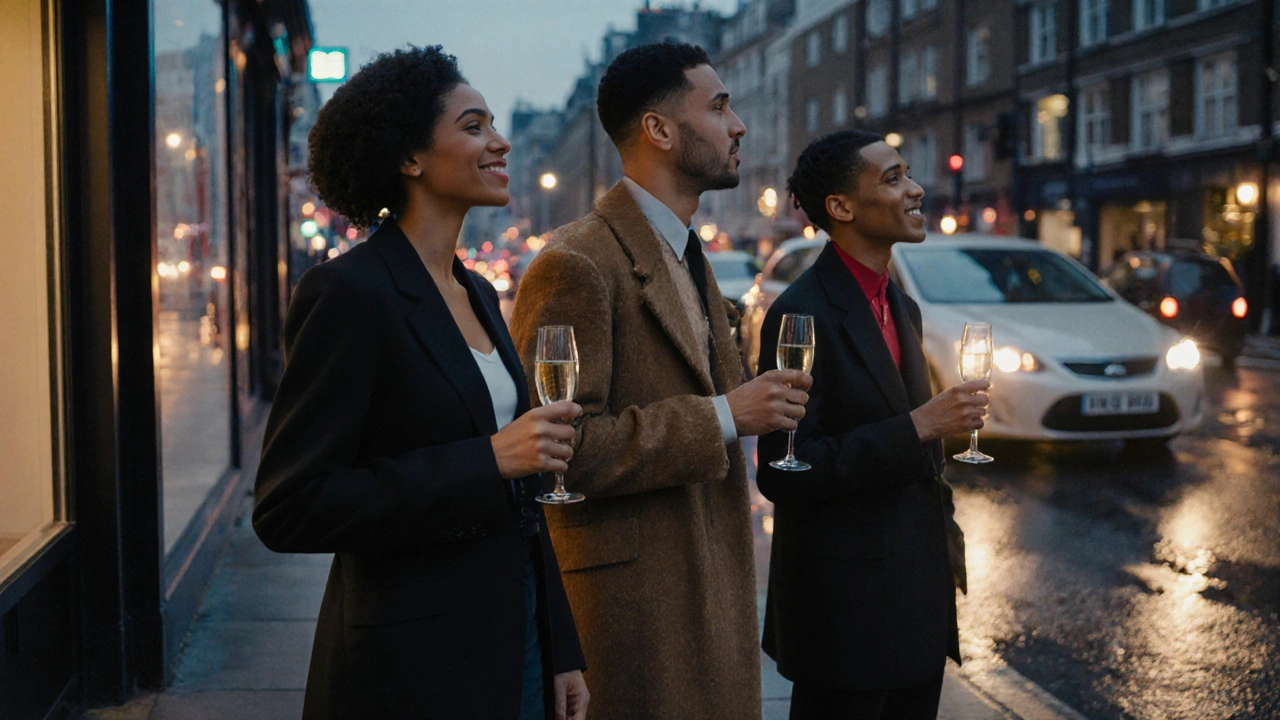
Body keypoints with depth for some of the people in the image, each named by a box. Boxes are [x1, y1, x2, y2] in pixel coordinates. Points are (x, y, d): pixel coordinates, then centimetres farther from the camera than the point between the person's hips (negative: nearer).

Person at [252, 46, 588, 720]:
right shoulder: (348, 292, -14)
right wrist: (486, 462, -22)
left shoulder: (476, 293, 11)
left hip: (516, 645, 7)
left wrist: (560, 653, 12)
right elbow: (288, 510, -19)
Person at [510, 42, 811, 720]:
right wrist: (722, 417, -20)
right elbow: (560, 449, -23)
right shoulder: (576, 264, -16)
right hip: (631, 605, -9)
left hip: (708, 591, 9)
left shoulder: (689, 258, 16)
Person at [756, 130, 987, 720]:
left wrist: (942, 528, 13)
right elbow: (784, 473, -23)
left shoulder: (903, 308, 12)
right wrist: (918, 427, -24)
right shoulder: (803, 315, -16)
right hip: (845, 607, -8)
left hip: (918, 598, 8)